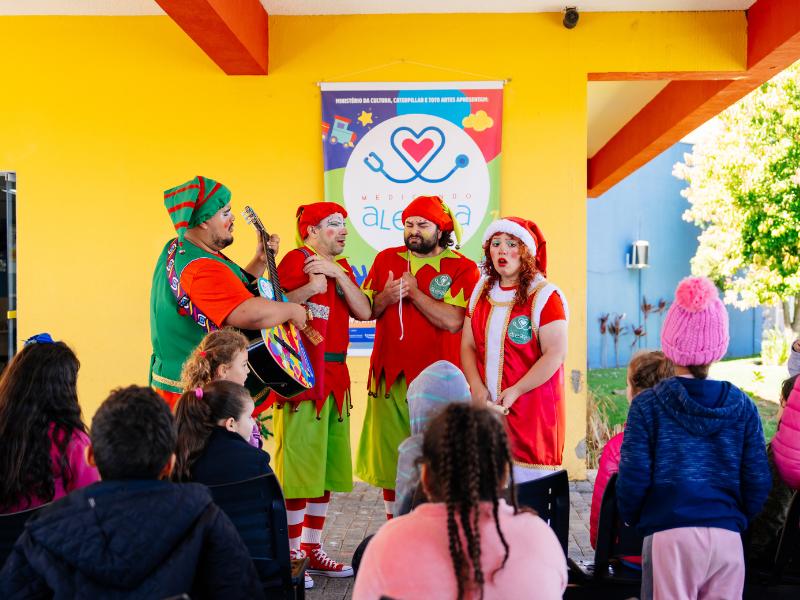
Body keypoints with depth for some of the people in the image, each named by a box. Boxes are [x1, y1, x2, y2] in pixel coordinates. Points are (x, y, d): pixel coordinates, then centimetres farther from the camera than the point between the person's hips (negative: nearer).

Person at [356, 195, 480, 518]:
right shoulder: (386, 258, 12)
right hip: (390, 375, 4)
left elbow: (453, 321, -16)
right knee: (390, 455, 9)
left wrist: (414, 292, -13)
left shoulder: (462, 268, -2)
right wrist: (385, 297, -10)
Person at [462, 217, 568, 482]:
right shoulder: (482, 291, 11)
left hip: (531, 408, -5)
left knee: (528, 481, -3)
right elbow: (468, 345, 9)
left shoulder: (545, 296, -7)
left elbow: (555, 354, -13)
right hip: (486, 406, 5)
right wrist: (476, 387, -7)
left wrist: (515, 391, -18)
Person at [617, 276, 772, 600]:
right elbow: (758, 480, 3)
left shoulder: (647, 405, -5)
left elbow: (633, 477, -7)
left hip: (670, 536, -3)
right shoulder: (742, 406, 2)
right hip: (727, 538, 3)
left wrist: (632, 519, 12)